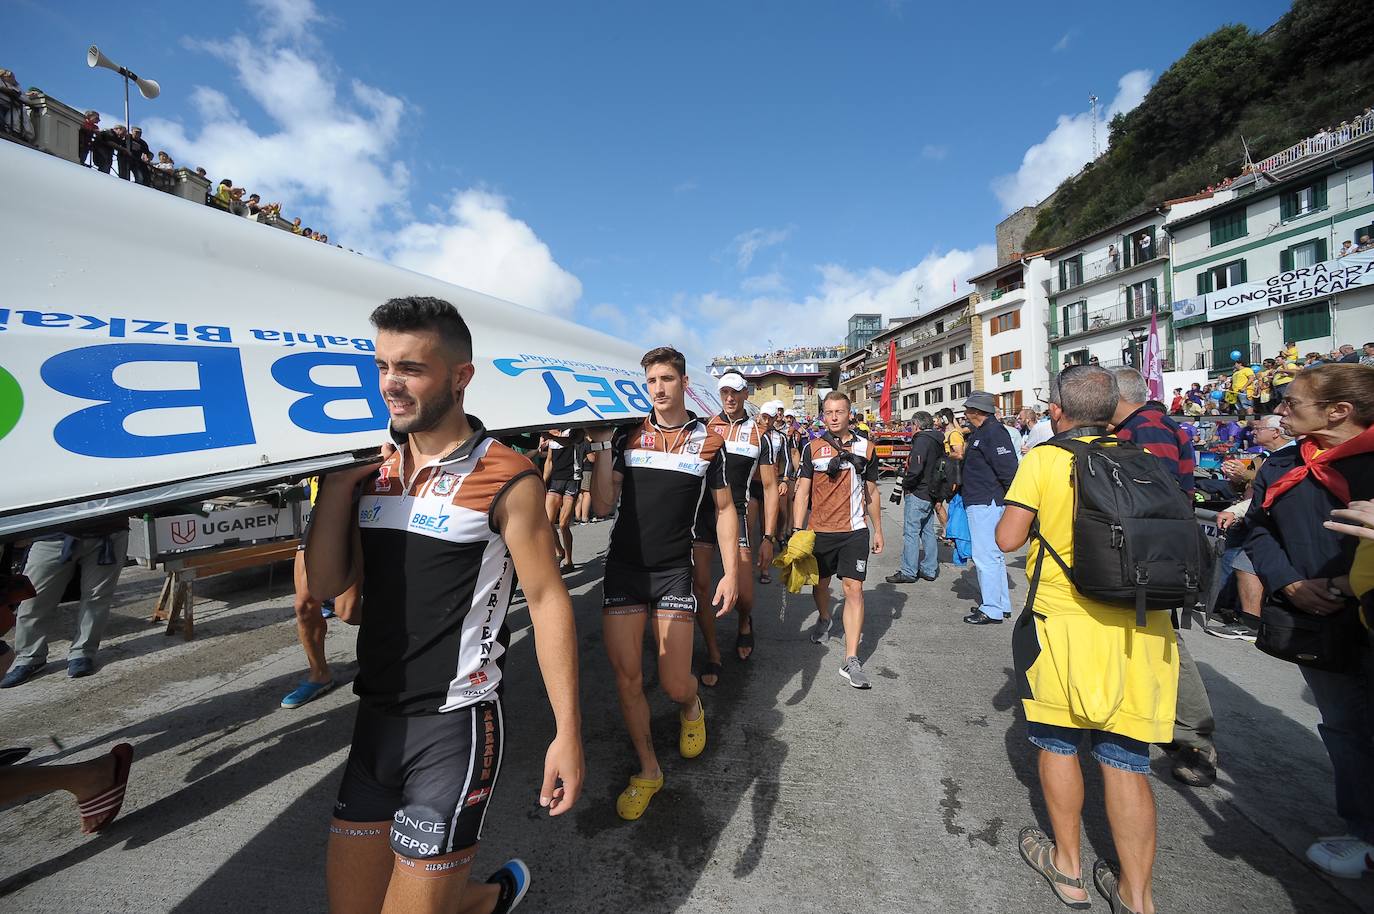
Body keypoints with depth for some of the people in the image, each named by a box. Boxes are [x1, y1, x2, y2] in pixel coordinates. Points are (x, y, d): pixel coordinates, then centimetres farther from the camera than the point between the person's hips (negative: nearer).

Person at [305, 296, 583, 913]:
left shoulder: (505, 479, -13)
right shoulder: (372, 471, 5)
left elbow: (547, 599, -12)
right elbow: (326, 584, 1)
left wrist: (567, 733, -13)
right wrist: (337, 478, -7)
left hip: (454, 724, -6)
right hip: (375, 718, 7)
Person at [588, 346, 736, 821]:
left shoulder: (709, 441, 2)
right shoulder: (627, 435, 4)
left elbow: (725, 509, 6)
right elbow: (602, 506, 1)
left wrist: (731, 572, -1)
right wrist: (603, 449, -9)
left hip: (673, 572, -1)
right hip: (623, 568, 2)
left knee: (675, 683, -2)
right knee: (627, 678, 5)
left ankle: (692, 707, 37)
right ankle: (648, 769, 28)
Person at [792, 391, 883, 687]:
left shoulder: (866, 448, 4)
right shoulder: (812, 448, 0)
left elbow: (872, 493, 12)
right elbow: (802, 492, -1)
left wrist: (878, 530, 12)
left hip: (855, 531, 0)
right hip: (819, 530, 1)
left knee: (854, 589, -7)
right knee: (820, 583, 18)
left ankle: (851, 660, -2)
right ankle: (823, 620, 50)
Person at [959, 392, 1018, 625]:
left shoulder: (993, 432, -15)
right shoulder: (980, 433, 17)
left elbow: (1008, 469, -21)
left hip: (986, 503, -11)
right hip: (979, 503, 11)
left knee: (985, 556, -6)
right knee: (993, 555, 17)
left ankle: (992, 610, 1)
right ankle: (1002, 604, 28)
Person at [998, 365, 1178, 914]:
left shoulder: (1043, 460, -10)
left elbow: (1008, 538, -11)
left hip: (1063, 623, -3)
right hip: (1140, 628, 4)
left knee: (1058, 742, 15)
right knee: (1126, 758, 12)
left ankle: (1067, 866, 31)